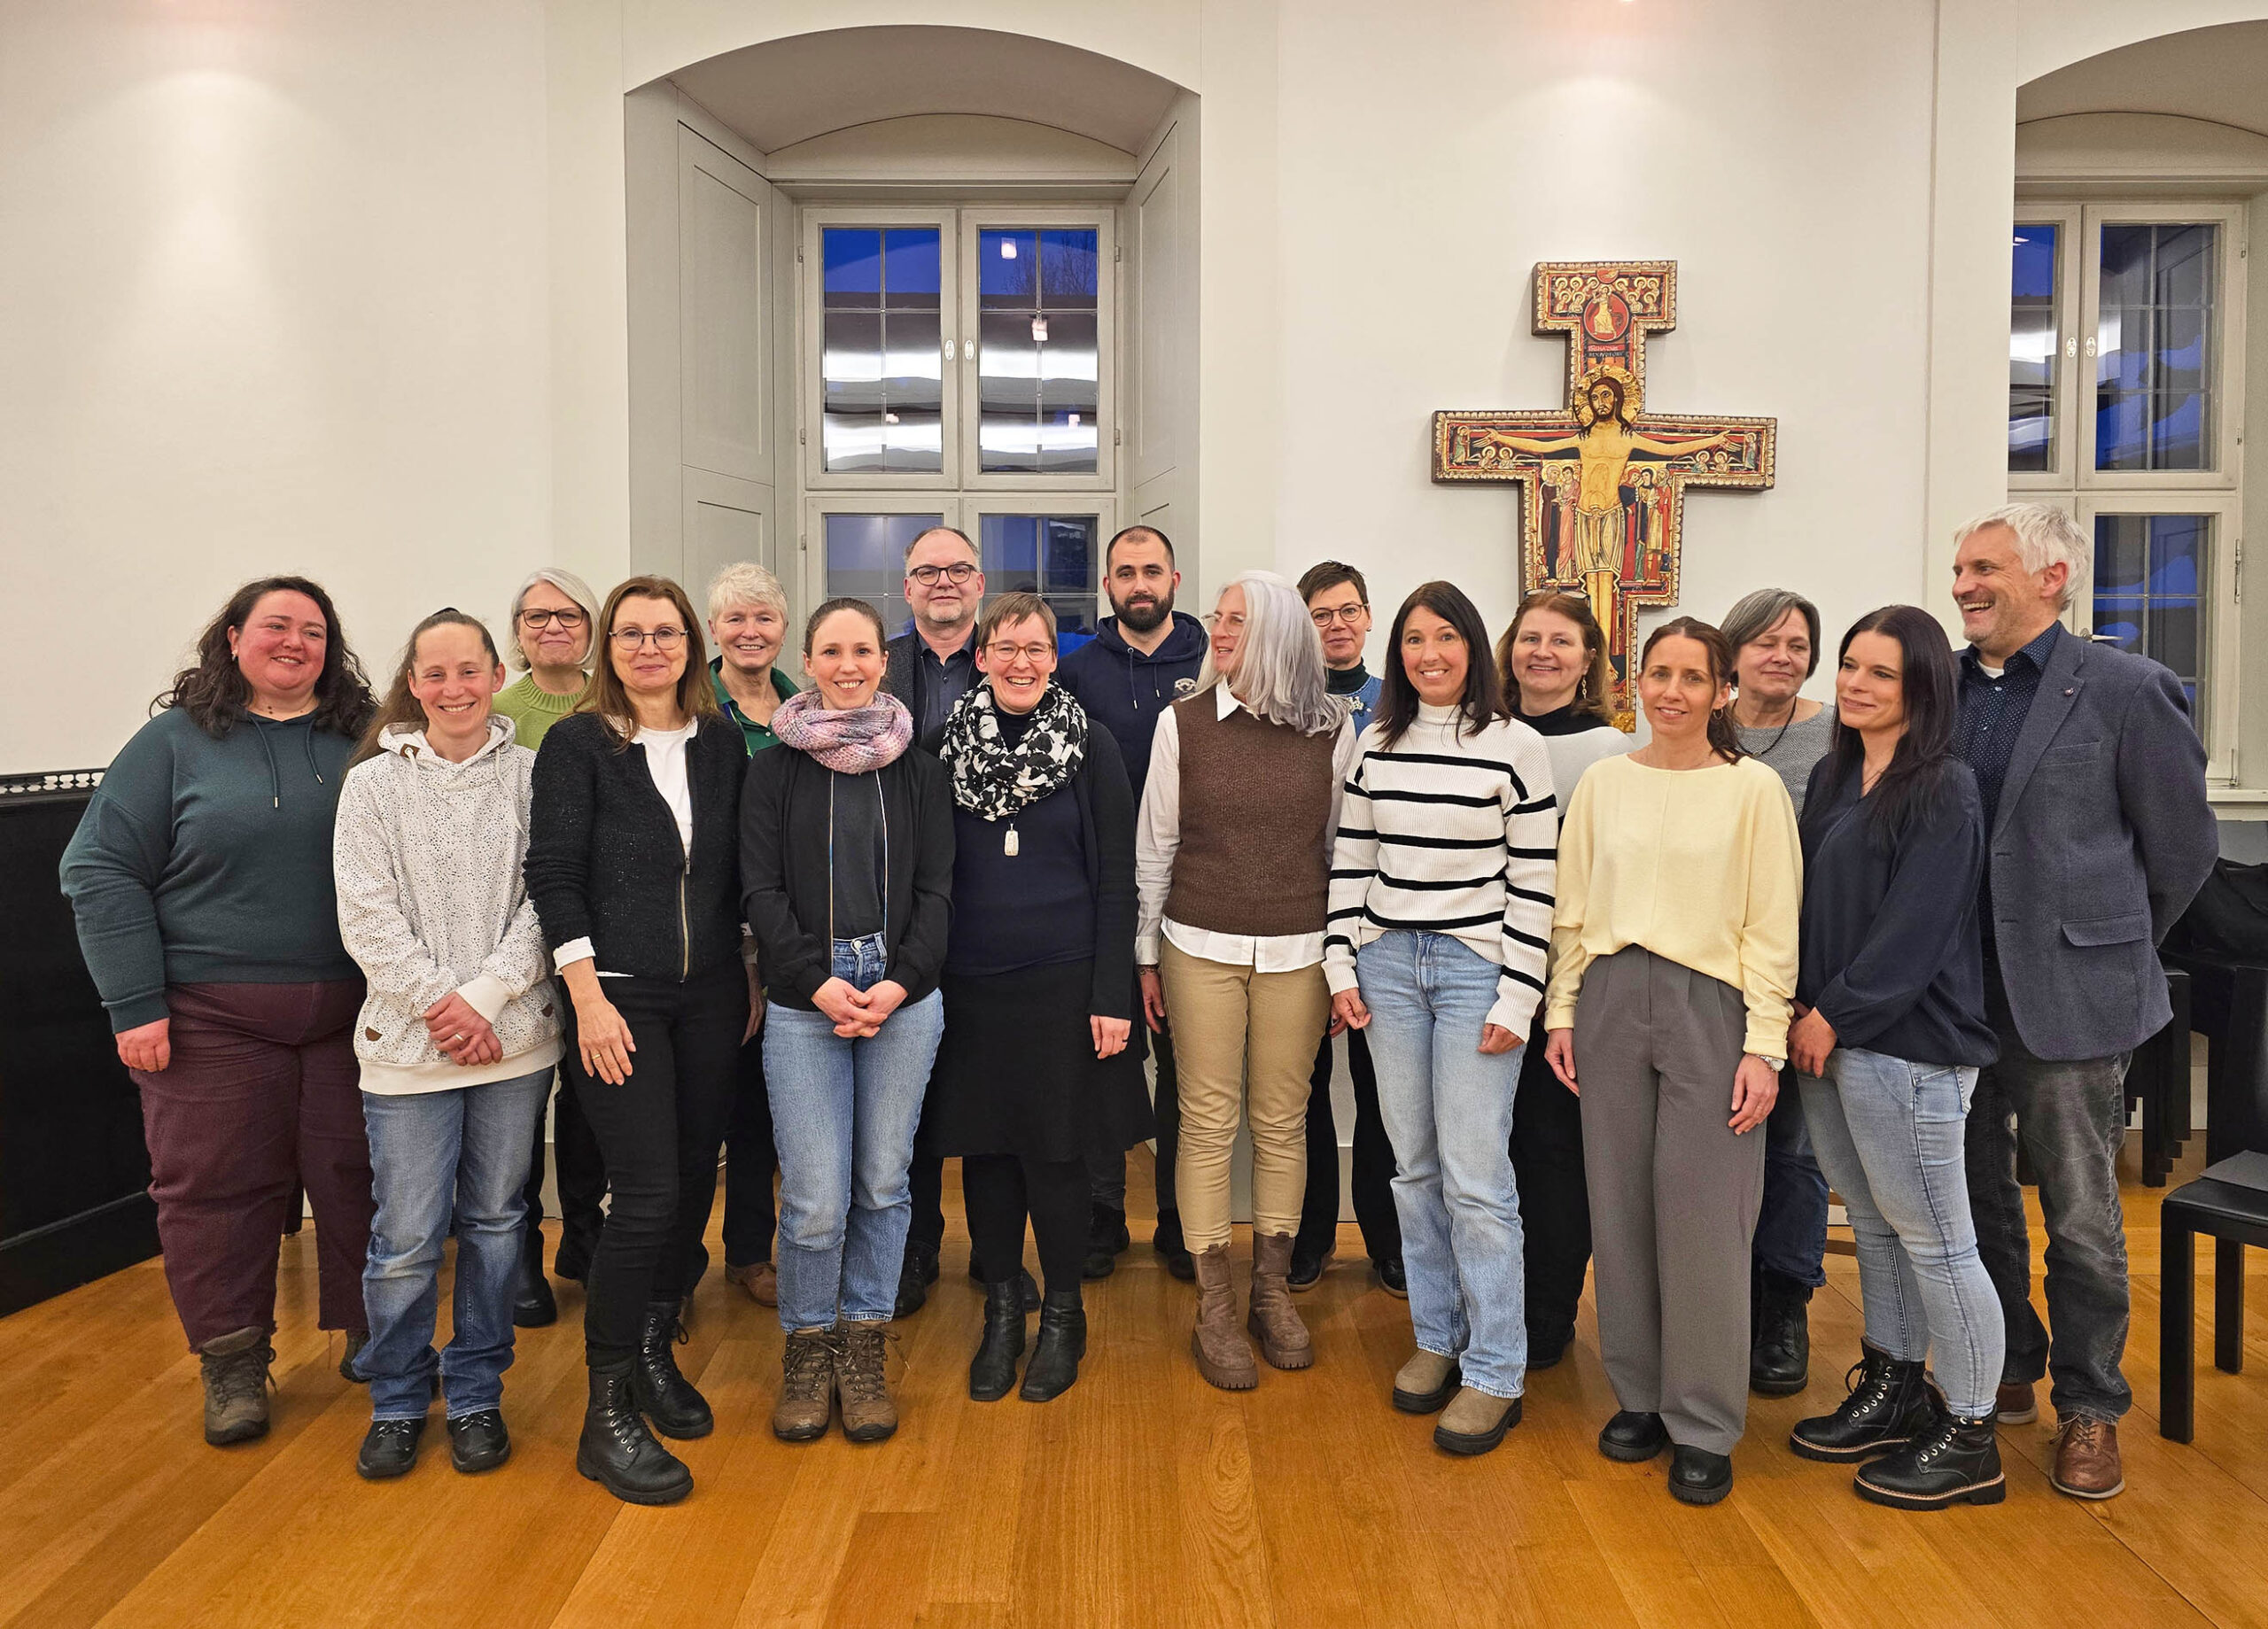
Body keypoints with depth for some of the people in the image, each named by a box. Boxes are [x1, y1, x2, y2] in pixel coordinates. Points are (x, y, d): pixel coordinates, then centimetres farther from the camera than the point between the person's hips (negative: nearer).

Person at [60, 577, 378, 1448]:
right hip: (214, 1017, -1)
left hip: (350, 1012, 2)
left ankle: (371, 1335, 26)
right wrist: (135, 1004, -7)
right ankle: (233, 1361, 22)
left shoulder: (362, 742, 7)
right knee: (215, 1184, 5)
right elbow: (101, 869, -1)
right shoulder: (176, 741, 1)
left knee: (359, 1176, 8)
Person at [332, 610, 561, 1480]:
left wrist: (484, 997, -12)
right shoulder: (374, 783, 2)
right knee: (406, 1238, 2)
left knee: (494, 1223, 11)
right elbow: (368, 919, -3)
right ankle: (398, 1400, 24)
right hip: (409, 1044, 0)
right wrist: (439, 1003, -11)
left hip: (515, 1038, 1)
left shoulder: (533, 776, 2)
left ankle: (476, 1394, 27)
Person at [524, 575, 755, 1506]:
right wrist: (589, 997, -14)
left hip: (709, 997, 5)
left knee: (695, 1182, 9)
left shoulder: (722, 745, 9)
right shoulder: (576, 745, -3)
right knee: (646, 1193, -10)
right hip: (619, 997, -5)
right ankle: (608, 1413, 3)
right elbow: (553, 875, -7)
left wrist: (752, 980, 9)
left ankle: (654, 1352, 30)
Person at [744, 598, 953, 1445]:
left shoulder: (920, 771, 8)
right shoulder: (773, 770, 5)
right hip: (803, 1002, -1)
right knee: (815, 1199, -4)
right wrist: (817, 980, -12)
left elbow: (935, 890, 4)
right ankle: (808, 1347, 19)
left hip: (906, 997, 1)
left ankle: (863, 1344, 25)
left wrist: (899, 982, -9)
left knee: (883, 1181, 7)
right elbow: (762, 890, 0)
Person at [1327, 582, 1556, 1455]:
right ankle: (1437, 1337, 27)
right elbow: (1350, 859, 11)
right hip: (1388, 965, 4)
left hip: (1477, 968, -4)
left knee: (1475, 1176, -4)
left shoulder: (1516, 746, -5)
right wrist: (1342, 964, 5)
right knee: (1413, 1165, 12)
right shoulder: (1376, 743, 8)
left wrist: (1517, 998, -10)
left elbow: (1535, 881, -5)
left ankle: (1494, 1374, 9)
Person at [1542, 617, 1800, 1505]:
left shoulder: (1753, 787, -1)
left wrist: (1764, 1046, -7)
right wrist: (1562, 1013, 7)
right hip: (1611, 1000, 3)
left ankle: (1703, 1424, 14)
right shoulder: (1603, 781, 8)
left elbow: (1773, 929, -3)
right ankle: (1640, 1395, 25)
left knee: (1702, 1216, -2)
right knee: (1620, 1206, 8)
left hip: (1709, 1005, -3)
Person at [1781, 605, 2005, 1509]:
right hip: (1829, 1035, 8)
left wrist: (1836, 1014, -13)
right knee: (1874, 1226, 17)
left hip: (1907, 1044, -8)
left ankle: (1969, 1440, 13)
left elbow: (1915, 926, -16)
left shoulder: (1943, 790, -11)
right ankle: (1892, 1392, 31)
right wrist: (1803, 1008, 4)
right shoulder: (1833, 776, 13)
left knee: (1932, 1238, 0)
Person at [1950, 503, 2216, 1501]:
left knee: (2080, 1215, 6)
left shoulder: (2125, 689, -6)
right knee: (1975, 1197, 15)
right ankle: (2007, 1372, 34)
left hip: (2066, 994, -4)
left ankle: (2089, 1408, 23)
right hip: (1954, 995, 4)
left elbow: (2184, 845, 1)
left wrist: (2110, 949, 7)